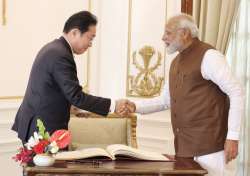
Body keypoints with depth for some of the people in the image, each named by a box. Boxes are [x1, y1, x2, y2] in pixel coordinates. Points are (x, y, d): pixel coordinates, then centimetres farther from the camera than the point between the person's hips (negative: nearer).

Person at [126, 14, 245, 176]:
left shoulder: (208, 56, -11)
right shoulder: (176, 62, 16)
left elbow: (237, 93, -14)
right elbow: (165, 100, 23)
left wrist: (233, 137, -18)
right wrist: (135, 106, 8)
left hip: (208, 144, -8)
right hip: (184, 144, 8)